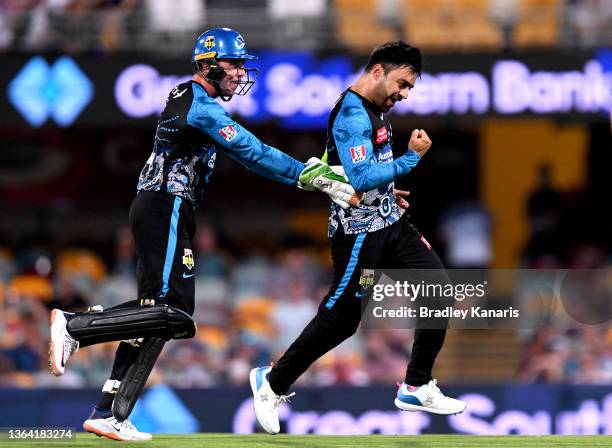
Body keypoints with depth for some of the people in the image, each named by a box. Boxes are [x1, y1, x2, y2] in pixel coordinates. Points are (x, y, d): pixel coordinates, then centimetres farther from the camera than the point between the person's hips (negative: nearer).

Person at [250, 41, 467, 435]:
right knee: (340, 320, -2)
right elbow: (361, 178, -30)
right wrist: (412, 157, -25)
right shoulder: (352, 115, -21)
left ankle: (417, 387, 12)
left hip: (392, 224, 10)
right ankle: (273, 383, 15)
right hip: (360, 233, -10)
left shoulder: (375, 109, 10)